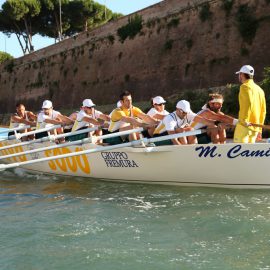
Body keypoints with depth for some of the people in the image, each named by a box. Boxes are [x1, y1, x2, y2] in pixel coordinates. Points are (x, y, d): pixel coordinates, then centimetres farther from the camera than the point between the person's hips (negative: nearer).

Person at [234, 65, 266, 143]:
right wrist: (260, 128, 23)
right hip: (255, 127, 8)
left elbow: (248, 102, -23)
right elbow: (263, 110, 19)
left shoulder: (245, 86, -5)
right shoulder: (259, 89, 18)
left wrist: (244, 120, -23)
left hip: (245, 126, -8)